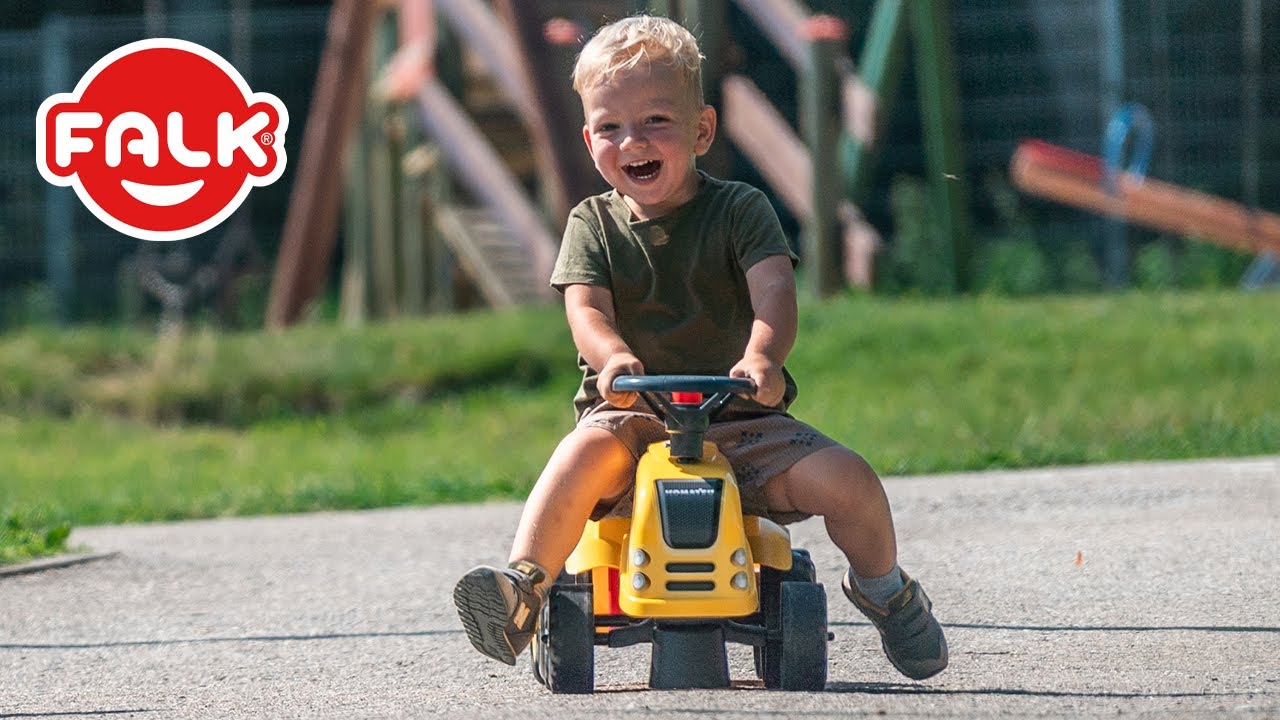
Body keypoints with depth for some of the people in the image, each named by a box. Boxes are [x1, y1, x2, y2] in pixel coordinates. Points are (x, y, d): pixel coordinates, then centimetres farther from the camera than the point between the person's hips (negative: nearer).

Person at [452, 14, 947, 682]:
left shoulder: (740, 211, 2)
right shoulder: (593, 225, 7)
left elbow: (774, 288, -15)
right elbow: (586, 310, -9)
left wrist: (763, 356, -39)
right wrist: (613, 357, -34)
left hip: (738, 420, 0)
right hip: (634, 415, 0)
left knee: (844, 478, -21)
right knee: (591, 448, -36)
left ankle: (884, 588, 10)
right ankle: (524, 586, -41)